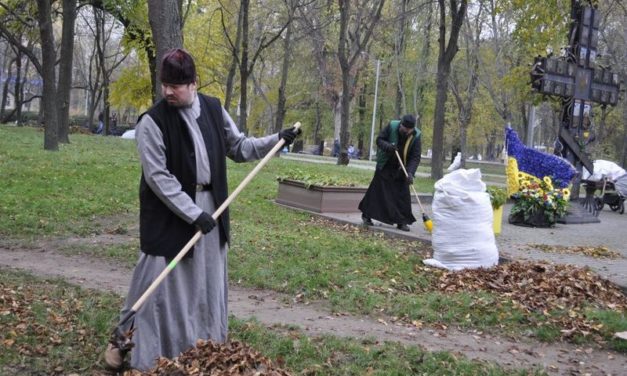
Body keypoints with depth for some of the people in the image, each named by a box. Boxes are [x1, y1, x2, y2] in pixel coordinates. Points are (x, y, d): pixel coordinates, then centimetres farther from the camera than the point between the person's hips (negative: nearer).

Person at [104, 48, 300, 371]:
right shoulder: (152, 121, -13)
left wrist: (276, 140, 4)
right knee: (159, 281, 0)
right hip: (168, 214, -5)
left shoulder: (213, 109, 2)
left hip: (209, 207, 5)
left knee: (207, 281, 13)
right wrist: (193, 213, -19)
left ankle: (204, 347, 29)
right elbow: (157, 177, -16)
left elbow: (239, 147, 15)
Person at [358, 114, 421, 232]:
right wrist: (388, 146, -32)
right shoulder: (391, 126, -18)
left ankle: (402, 222, 7)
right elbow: (379, 140, -10)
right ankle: (366, 215, 15)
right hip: (385, 166, -1)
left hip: (401, 169, 1)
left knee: (403, 194, -1)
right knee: (377, 190, 2)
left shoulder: (416, 135, -15)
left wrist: (410, 172, -30)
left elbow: (416, 157, -16)